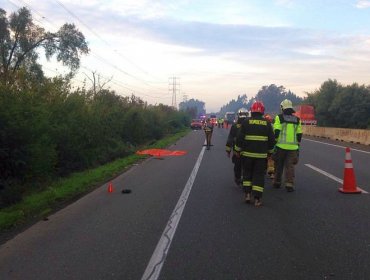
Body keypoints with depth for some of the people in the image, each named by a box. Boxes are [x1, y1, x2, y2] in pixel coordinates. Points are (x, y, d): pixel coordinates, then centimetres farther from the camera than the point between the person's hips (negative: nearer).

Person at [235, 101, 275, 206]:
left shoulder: (246, 122, -3)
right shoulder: (267, 123, 1)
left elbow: (240, 138, -4)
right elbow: (272, 140, 6)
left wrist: (238, 150, 8)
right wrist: (269, 151, 19)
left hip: (247, 153, 0)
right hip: (261, 154, 1)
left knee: (247, 173, 16)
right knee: (259, 175, 5)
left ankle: (247, 194, 10)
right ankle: (257, 199, 3)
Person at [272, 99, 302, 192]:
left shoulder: (279, 117, -3)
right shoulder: (297, 119, 8)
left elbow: (276, 132, -9)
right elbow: (299, 135, 9)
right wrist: (297, 144, 18)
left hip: (281, 146, -2)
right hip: (292, 147, 2)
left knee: (279, 166, 11)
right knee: (290, 166, 4)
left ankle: (277, 182, 22)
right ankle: (289, 184, -3)